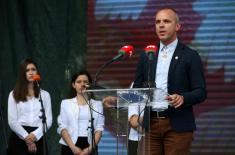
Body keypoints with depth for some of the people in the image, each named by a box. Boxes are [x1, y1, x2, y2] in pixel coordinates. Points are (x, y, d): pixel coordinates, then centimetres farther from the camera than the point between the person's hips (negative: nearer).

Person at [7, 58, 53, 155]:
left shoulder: (45, 95, 12)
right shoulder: (14, 95, 6)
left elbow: (49, 120, 4)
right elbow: (12, 121, -1)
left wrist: (35, 135, -12)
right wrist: (26, 137, -12)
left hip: (38, 139, 1)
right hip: (19, 138, -1)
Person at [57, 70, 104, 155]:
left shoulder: (97, 104, 10)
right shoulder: (66, 103, 9)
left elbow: (99, 129, 2)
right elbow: (62, 128, 1)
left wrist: (90, 148, -13)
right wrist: (73, 147, -13)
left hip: (89, 147, 0)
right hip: (69, 147, 0)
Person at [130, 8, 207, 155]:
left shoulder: (190, 56, 2)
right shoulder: (146, 56, 14)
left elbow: (201, 92, -1)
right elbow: (137, 88, 17)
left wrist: (183, 98, -21)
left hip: (178, 125, -4)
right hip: (150, 123, 4)